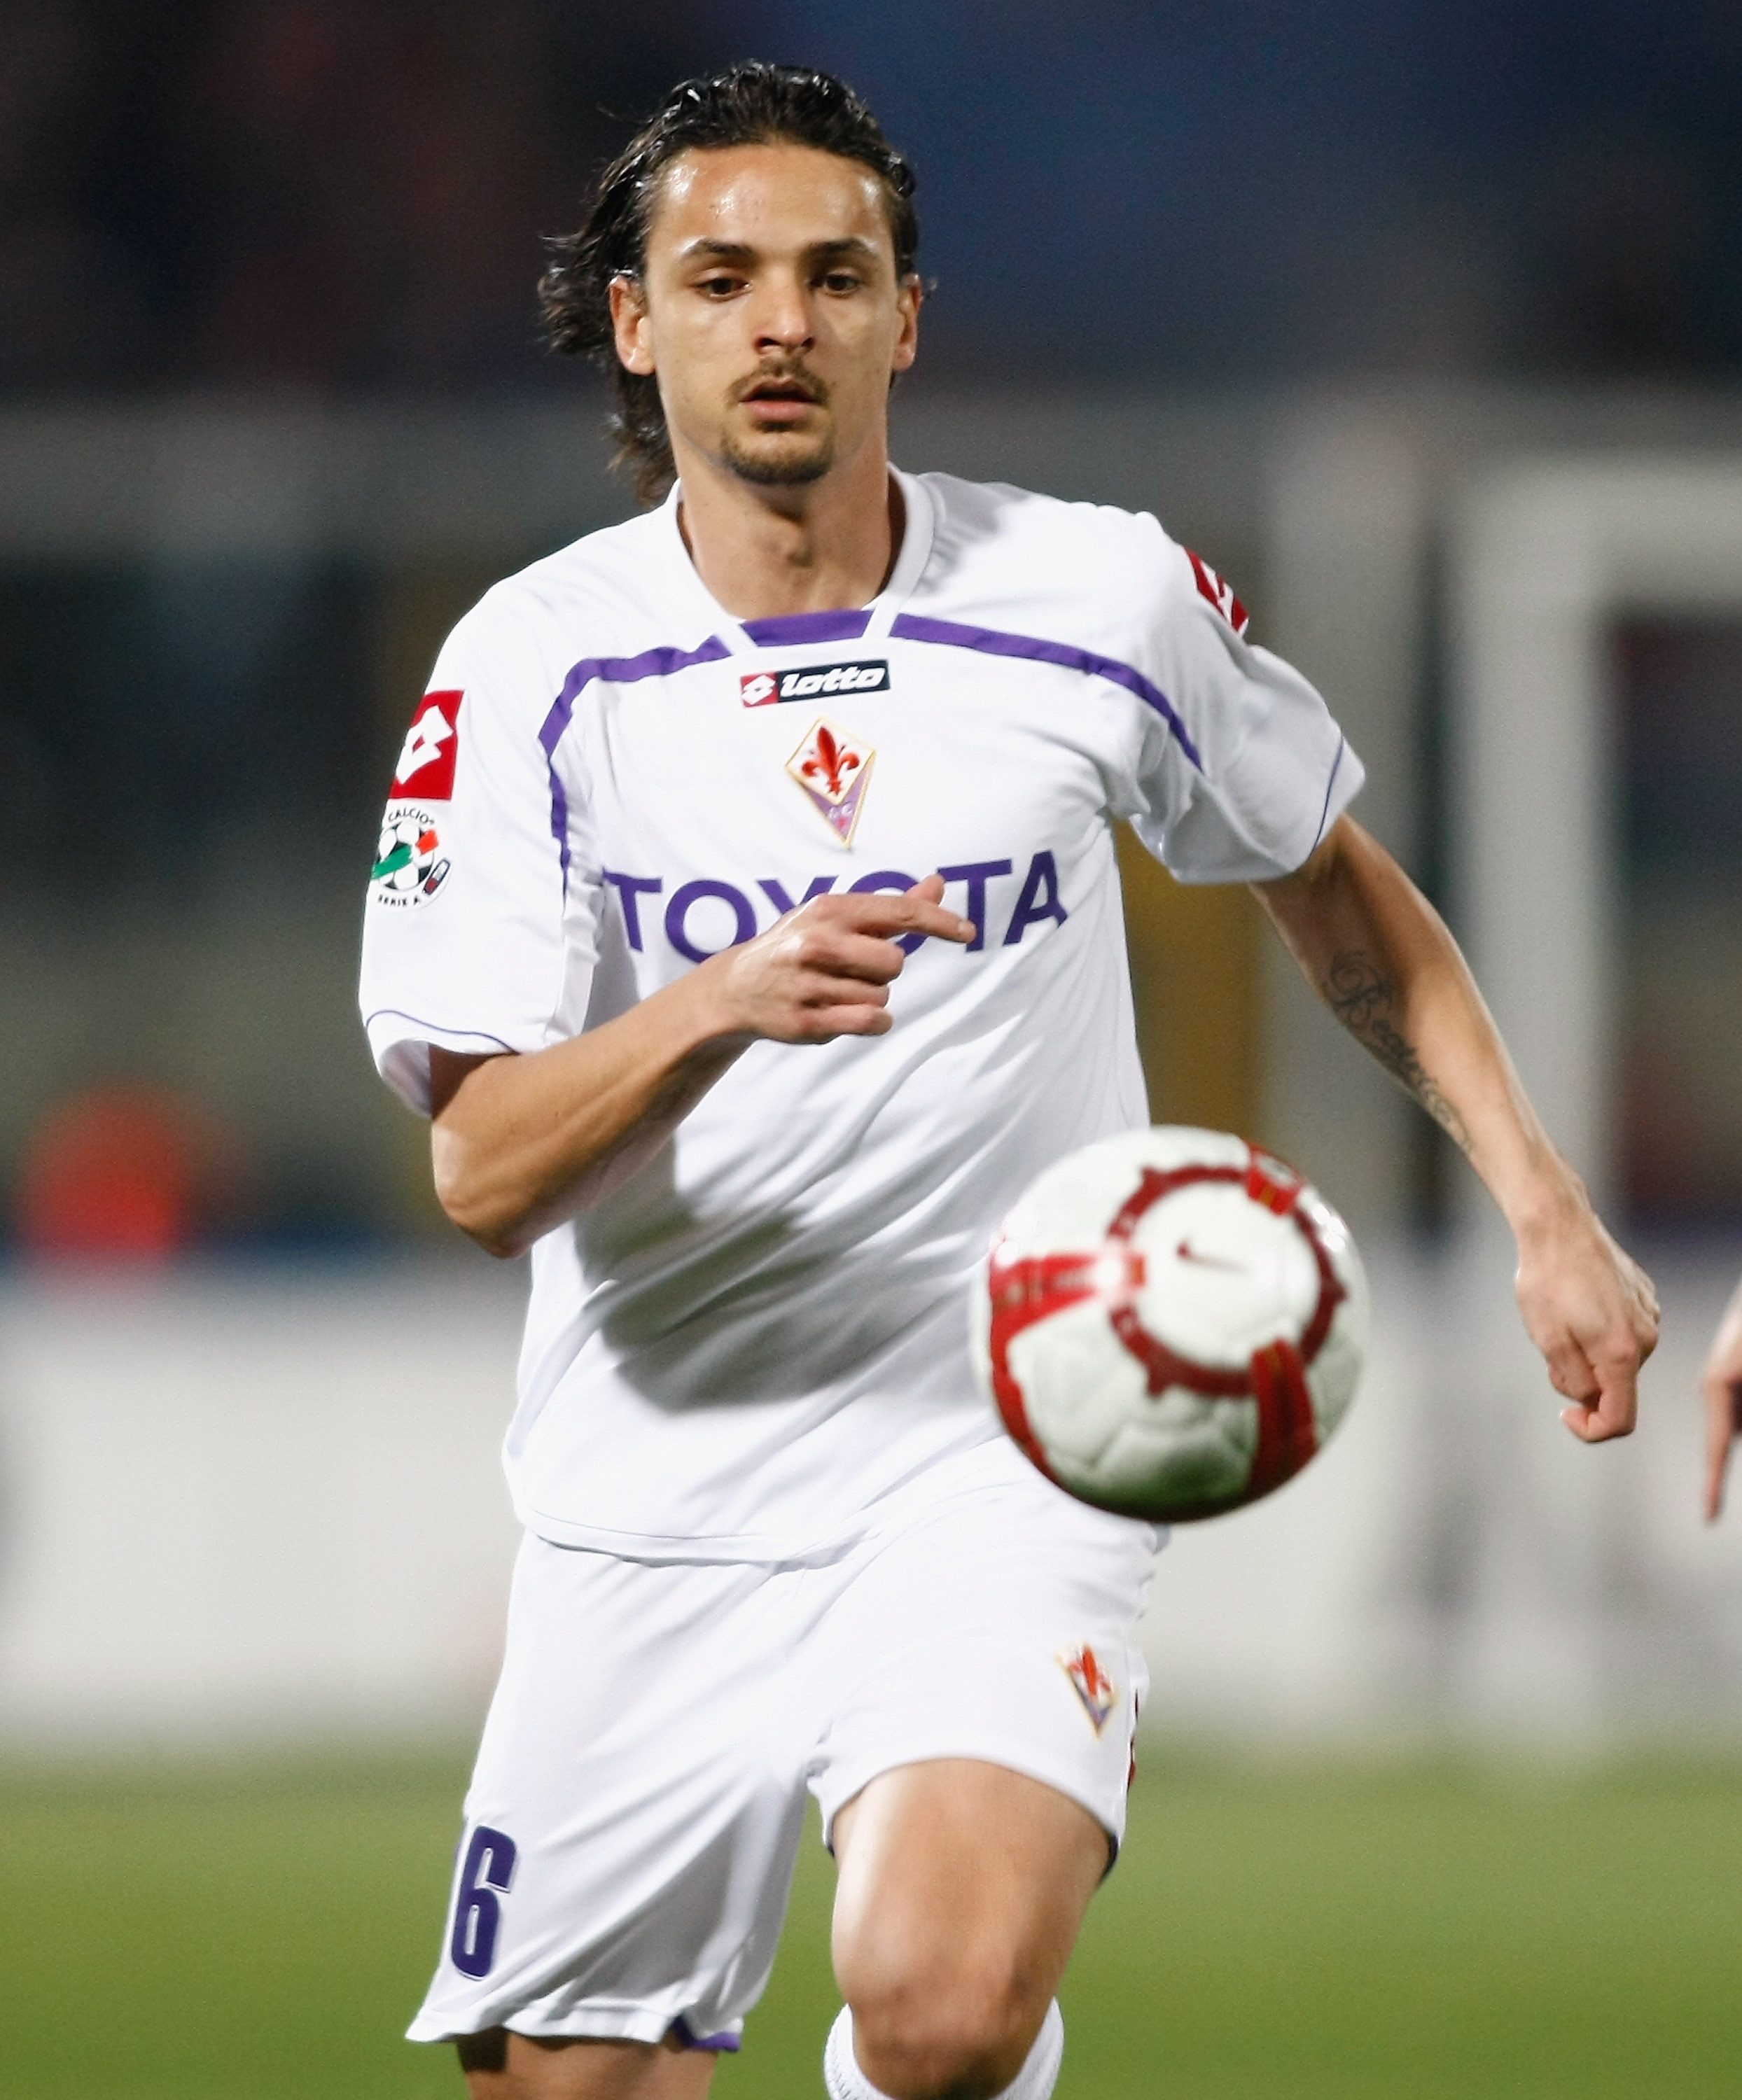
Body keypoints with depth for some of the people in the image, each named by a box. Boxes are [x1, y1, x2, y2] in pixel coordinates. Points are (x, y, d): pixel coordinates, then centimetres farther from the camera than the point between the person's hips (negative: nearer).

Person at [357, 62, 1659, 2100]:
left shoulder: (1100, 596, -2)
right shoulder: (534, 664, -4)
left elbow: (1333, 884, 17)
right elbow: (482, 1168, -13)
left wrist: (1546, 1214, 10)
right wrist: (719, 1007, -31)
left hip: (1006, 1455, -2)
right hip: (654, 1501, 2)